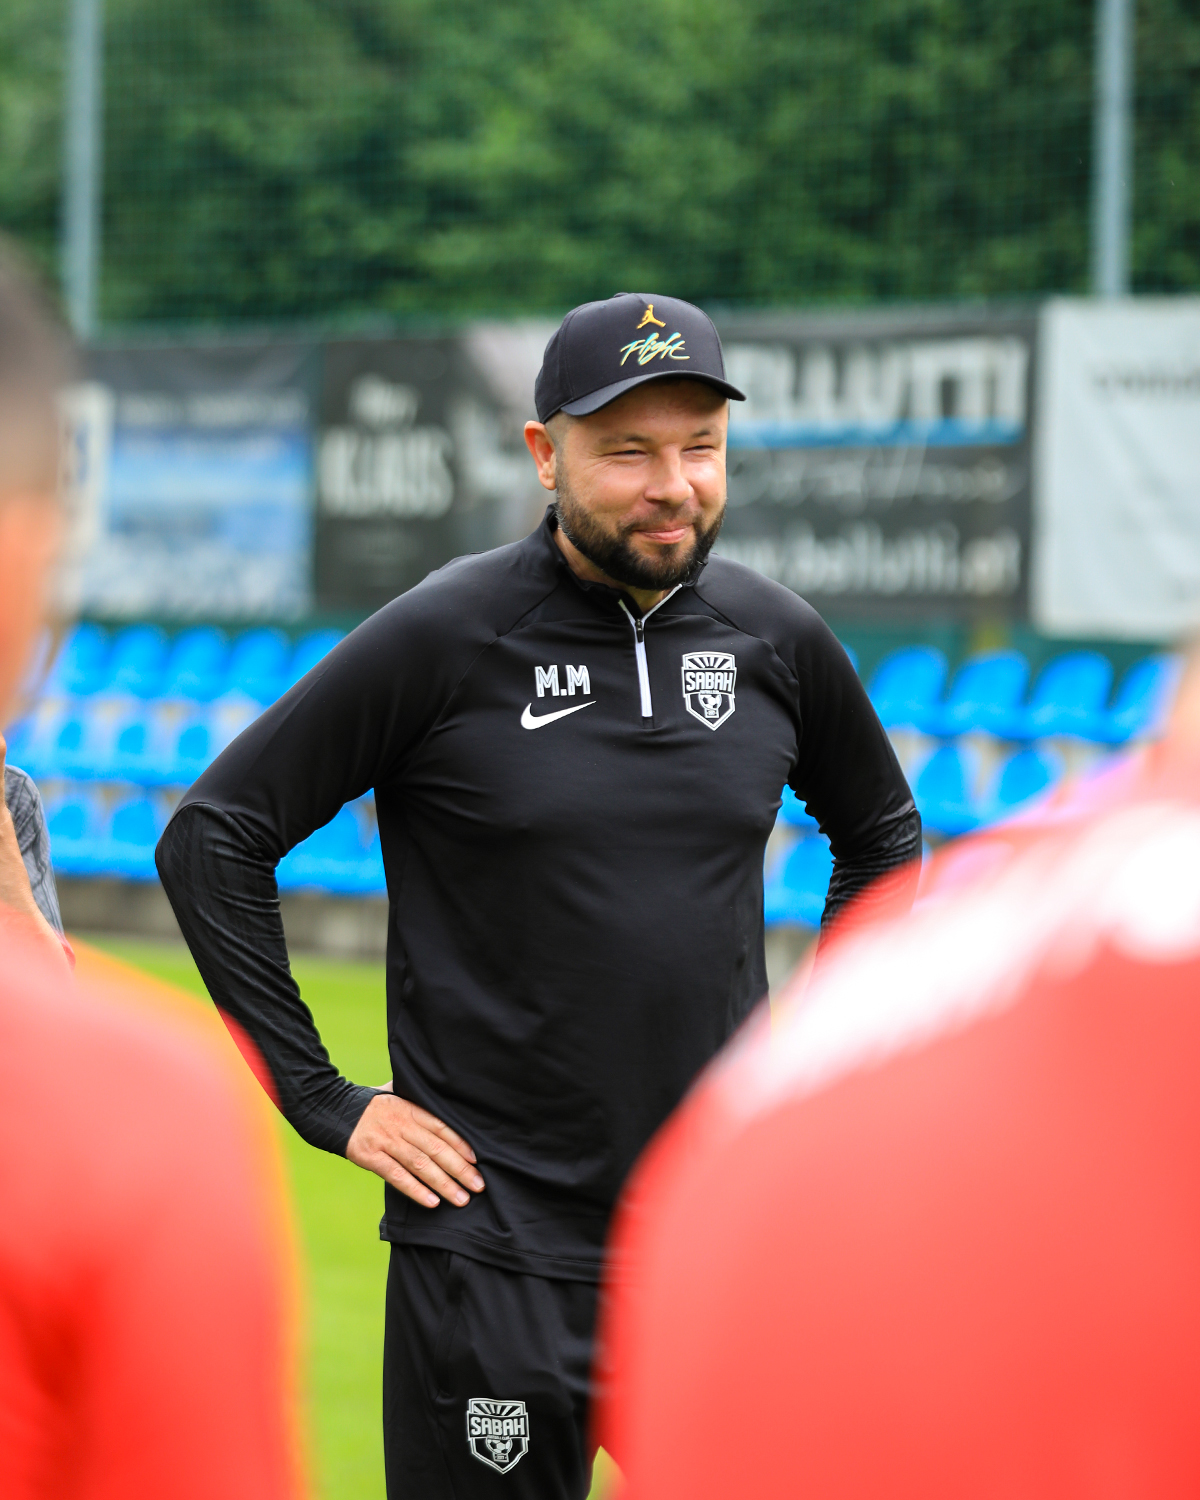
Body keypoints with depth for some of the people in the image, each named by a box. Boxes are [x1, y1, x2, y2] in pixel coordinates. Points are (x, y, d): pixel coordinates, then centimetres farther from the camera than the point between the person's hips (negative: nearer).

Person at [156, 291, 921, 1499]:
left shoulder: (777, 640, 5)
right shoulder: (444, 638, -8)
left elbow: (882, 832, 23)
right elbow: (212, 836, -6)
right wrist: (323, 1098, -8)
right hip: (496, 1248, -4)